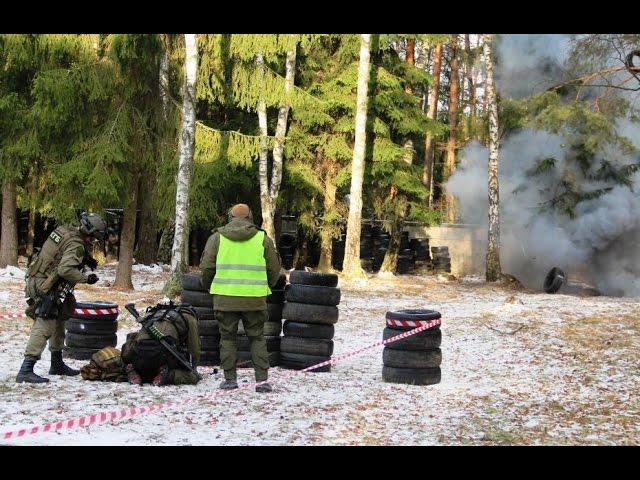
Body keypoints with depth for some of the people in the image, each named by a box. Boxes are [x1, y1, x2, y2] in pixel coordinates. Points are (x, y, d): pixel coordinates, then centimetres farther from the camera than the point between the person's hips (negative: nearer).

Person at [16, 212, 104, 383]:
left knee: (58, 322, 21)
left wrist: (85, 258, 11)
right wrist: (86, 278, -19)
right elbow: (65, 269, -31)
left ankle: (57, 364, 31)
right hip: (43, 287, -11)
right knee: (45, 327, -15)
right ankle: (26, 370, -21)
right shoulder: (76, 245, -20)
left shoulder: (66, 230, 8)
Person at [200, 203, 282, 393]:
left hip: (225, 298, 0)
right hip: (255, 299, 1)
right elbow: (274, 269, 8)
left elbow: (206, 267, 3)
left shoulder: (217, 237, 3)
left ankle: (230, 379, 10)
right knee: (257, 338, 9)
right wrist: (266, 286, 26)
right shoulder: (263, 238, 5)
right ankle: (262, 380, 4)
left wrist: (208, 285, 22)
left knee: (227, 338, 11)